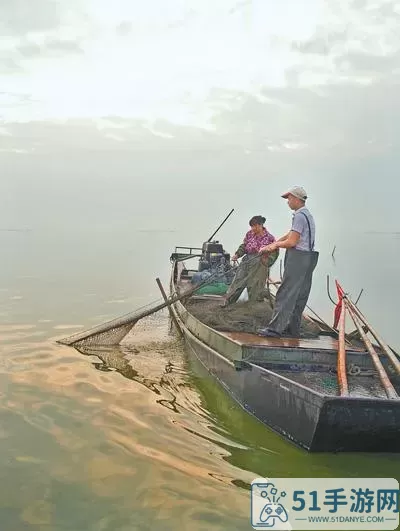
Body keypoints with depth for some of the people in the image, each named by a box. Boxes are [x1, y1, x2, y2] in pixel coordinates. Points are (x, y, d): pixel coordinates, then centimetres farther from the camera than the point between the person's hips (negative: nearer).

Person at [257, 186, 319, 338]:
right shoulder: (308, 214, 19)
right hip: (308, 258, 10)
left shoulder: (299, 216, -13)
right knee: (299, 296, 11)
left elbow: (291, 242, -17)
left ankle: (275, 328, -11)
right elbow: (290, 235, 22)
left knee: (286, 295, -10)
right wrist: (271, 245, 18)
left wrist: (276, 245, 1)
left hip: (298, 258, -10)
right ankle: (293, 329, 15)